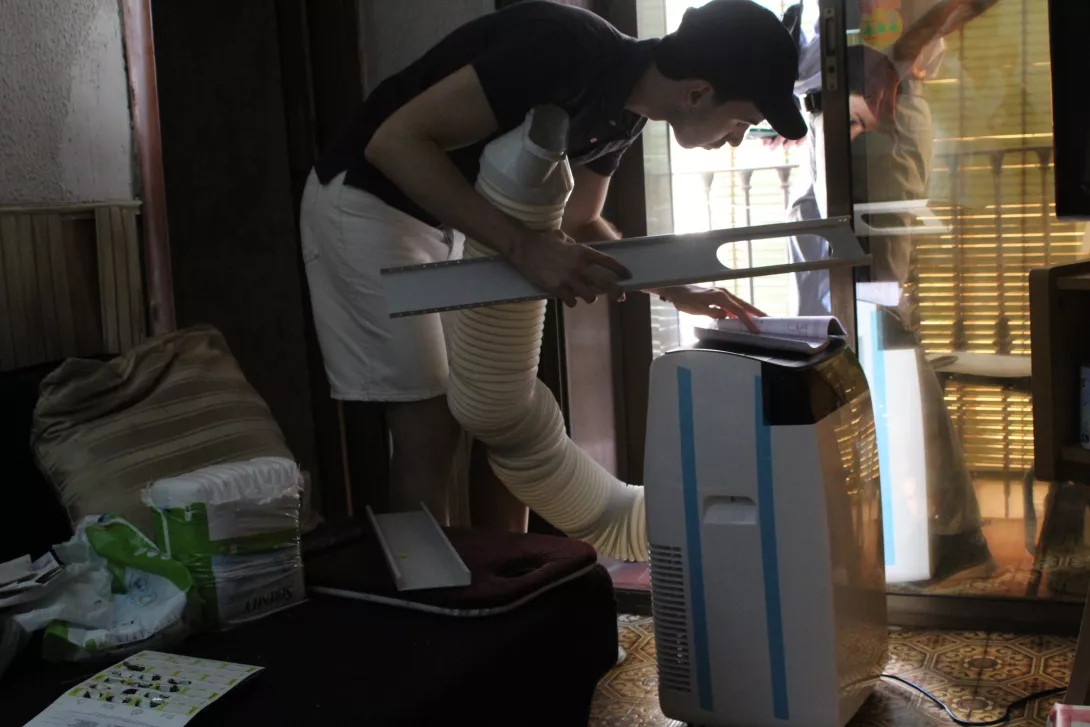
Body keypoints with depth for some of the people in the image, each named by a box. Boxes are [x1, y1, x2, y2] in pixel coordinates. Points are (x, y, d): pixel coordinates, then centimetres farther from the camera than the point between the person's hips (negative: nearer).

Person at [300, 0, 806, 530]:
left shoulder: (625, 110, -1)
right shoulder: (568, 48, -29)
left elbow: (579, 223, 15)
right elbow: (395, 141, -32)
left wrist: (675, 291, 5)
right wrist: (523, 247, -36)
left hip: (456, 218, 8)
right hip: (368, 201, -8)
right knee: (431, 431, -8)